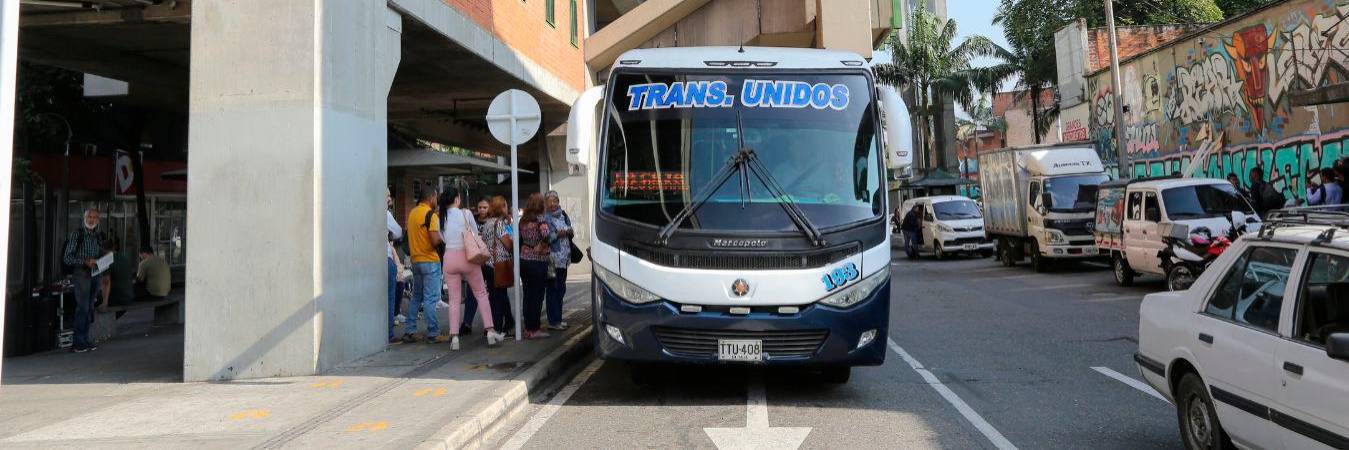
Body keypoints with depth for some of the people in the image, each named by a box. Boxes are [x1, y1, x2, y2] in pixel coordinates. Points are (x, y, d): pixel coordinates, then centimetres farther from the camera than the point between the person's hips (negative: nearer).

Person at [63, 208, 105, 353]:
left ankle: (85, 340, 14)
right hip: (81, 274, -6)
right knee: (83, 307, -12)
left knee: (89, 308, 8)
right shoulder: (76, 235, -3)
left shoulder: (97, 237, 15)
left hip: (94, 275, 6)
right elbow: (67, 257, -7)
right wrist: (85, 262, -19)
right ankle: (77, 343, -10)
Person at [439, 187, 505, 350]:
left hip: (449, 257, 2)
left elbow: (442, 239, 4)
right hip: (467, 256, -2)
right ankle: (490, 330, 5)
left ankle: (454, 336, -1)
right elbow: (476, 234, 2)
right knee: (481, 294, 10)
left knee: (454, 299, 7)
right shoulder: (466, 213, -5)